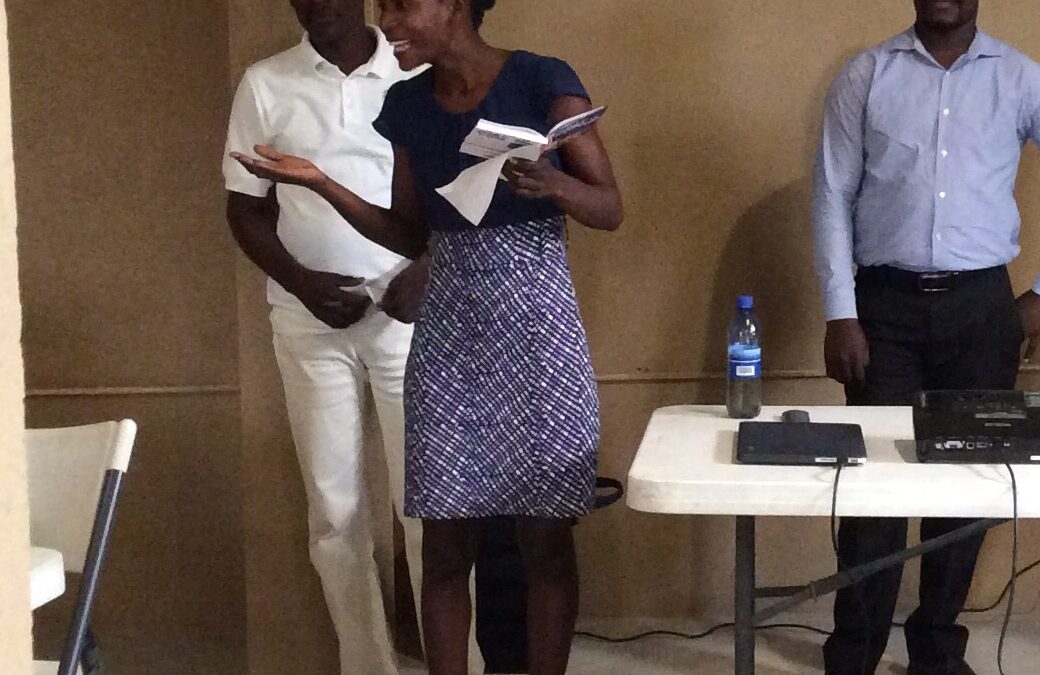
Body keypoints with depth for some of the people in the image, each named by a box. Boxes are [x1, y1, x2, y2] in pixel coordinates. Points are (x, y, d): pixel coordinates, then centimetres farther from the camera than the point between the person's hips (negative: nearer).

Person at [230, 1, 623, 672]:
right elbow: (411, 236, 13)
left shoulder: (543, 80, -7)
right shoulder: (407, 104, 8)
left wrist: (552, 184, -27)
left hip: (536, 328, -4)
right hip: (448, 337, 4)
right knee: (445, 544, 4)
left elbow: (611, 209, -7)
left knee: (547, 537, 2)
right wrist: (320, 183, 3)